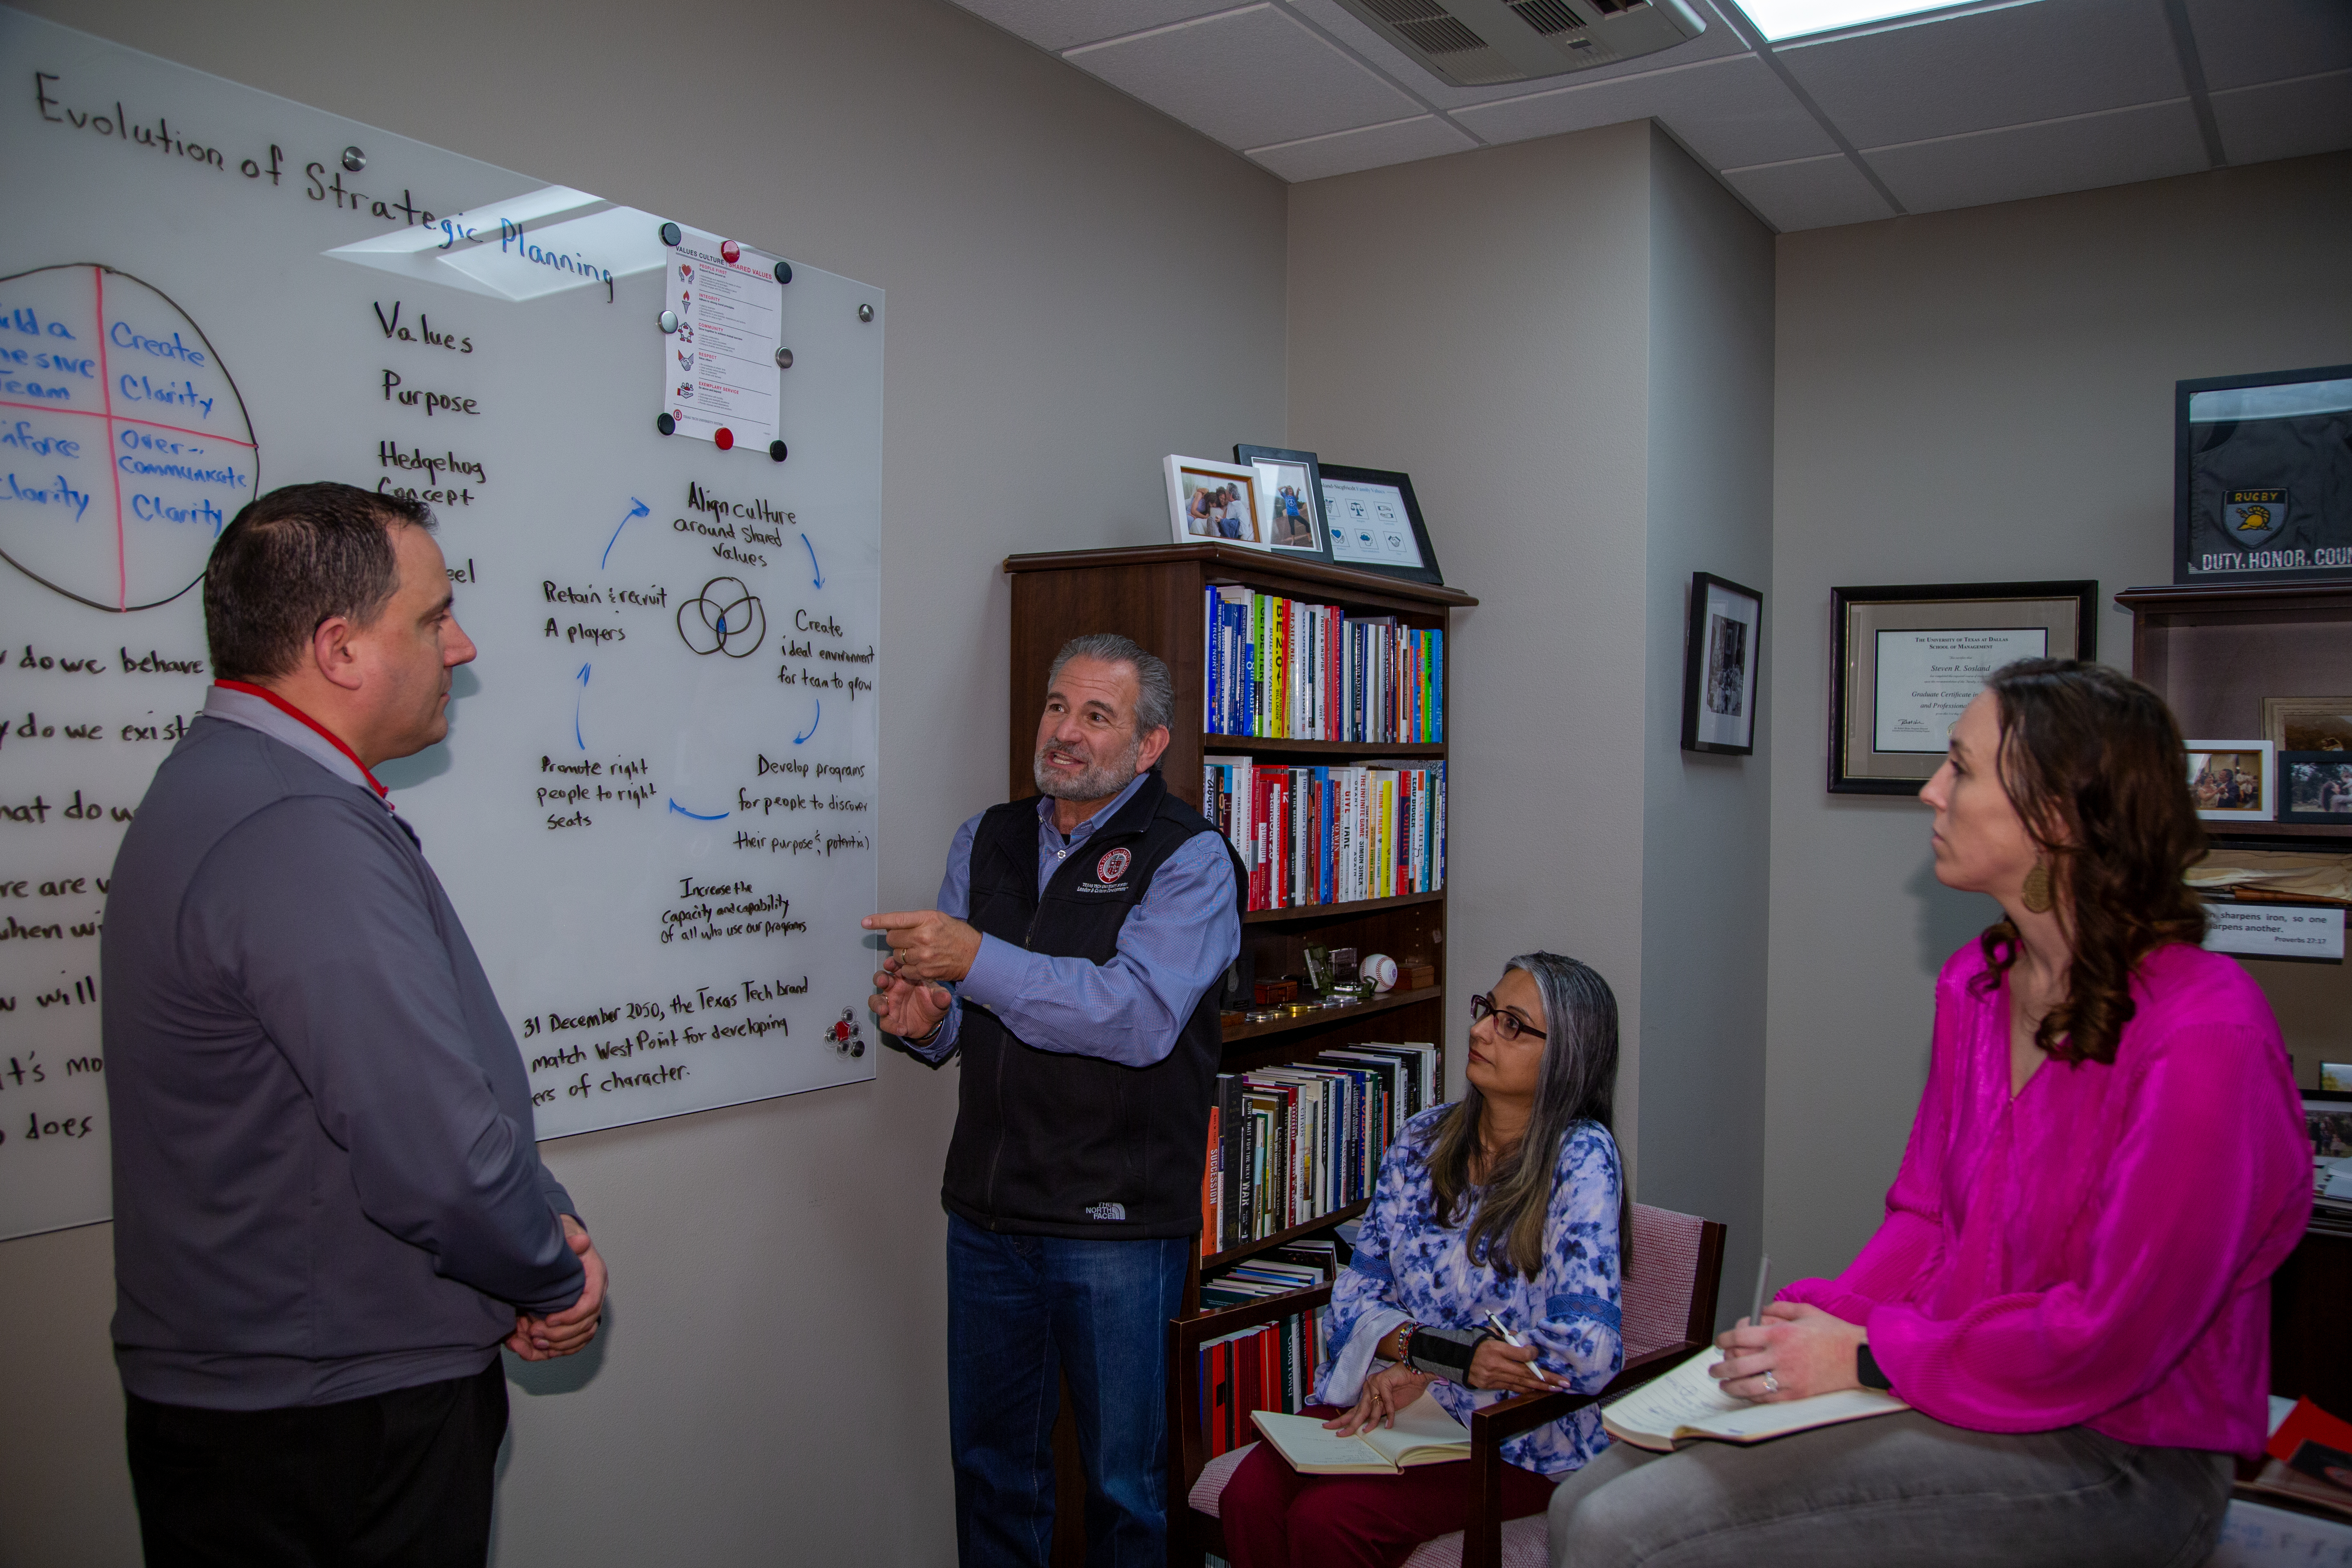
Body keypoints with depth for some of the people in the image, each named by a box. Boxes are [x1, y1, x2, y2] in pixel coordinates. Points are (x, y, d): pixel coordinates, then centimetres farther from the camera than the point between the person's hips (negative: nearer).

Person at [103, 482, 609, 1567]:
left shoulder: (230, 785, 9)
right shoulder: (301, 839, -27)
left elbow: (416, 1081, 12)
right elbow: (443, 1161, -31)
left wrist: (541, 1233, 1)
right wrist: (555, 1279, -11)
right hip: (330, 1432, -10)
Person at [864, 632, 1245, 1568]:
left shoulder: (1189, 858, -8)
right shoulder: (987, 841, 10)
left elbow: (1140, 1015, -23)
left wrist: (976, 960, -26)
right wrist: (925, 1018, -7)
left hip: (1118, 1224, -5)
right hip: (987, 1212, 5)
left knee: (1122, 1479, 10)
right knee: (990, 1465, 18)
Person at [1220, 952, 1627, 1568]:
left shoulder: (1580, 1157, -12)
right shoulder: (1424, 1140, 6)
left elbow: (1588, 1351, -20)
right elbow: (1357, 1290, 7)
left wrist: (1423, 1374, -14)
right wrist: (1432, 1348, -15)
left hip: (1517, 1438, -5)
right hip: (1388, 1400, 5)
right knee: (1248, 1499, -21)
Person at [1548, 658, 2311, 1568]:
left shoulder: (2204, 1033, -20)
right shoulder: (1974, 983, 6)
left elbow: (2112, 1335, -20)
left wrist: (1871, 1357, -14)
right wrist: (1822, 1325, -4)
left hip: (2107, 1456, -7)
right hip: (1952, 1386, 7)